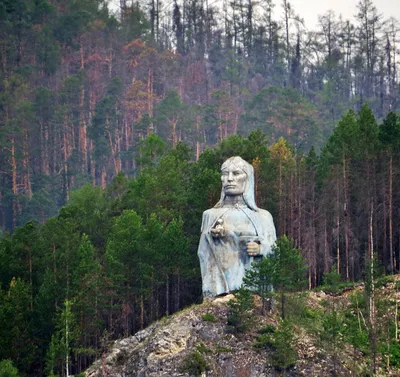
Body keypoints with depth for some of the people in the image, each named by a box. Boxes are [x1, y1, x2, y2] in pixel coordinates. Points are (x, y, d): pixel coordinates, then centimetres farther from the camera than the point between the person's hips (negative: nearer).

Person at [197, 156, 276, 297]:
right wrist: (212, 235, -12)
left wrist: (260, 249, -10)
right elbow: (203, 253, 7)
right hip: (221, 285, 0)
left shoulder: (263, 216, 11)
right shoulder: (211, 215, 14)